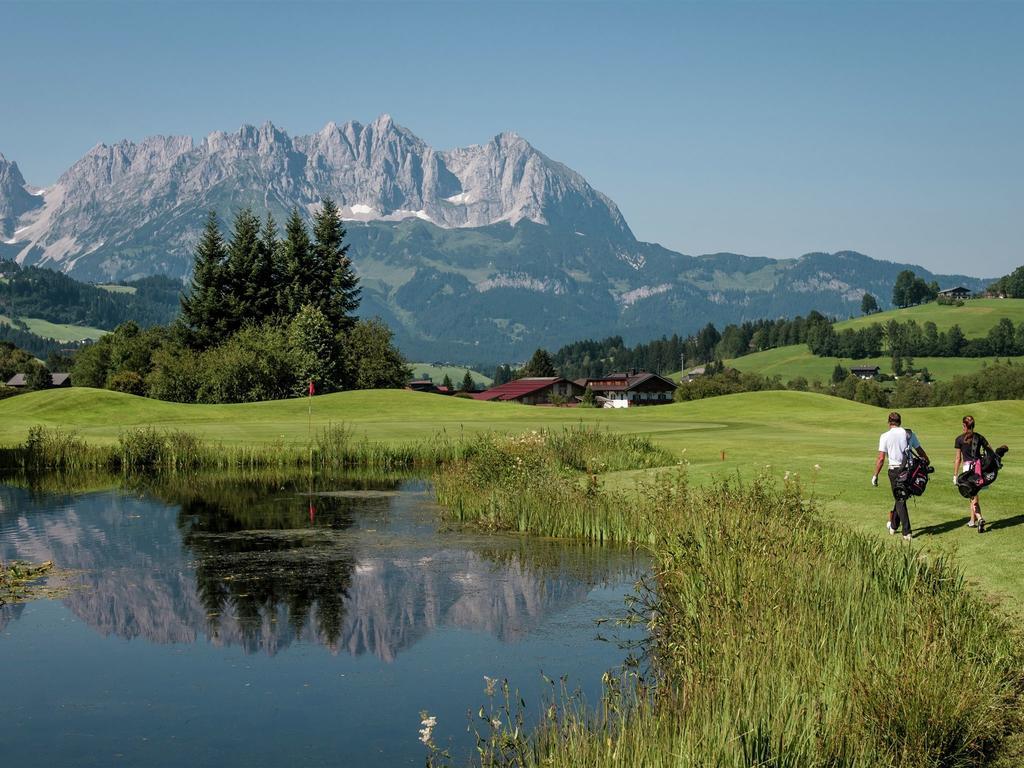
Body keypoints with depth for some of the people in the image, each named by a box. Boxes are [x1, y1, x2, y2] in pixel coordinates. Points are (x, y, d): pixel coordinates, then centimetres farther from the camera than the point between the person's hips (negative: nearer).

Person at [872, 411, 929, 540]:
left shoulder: (885, 436, -5)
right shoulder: (909, 433, 5)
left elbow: (881, 458, -9)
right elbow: (920, 451, 10)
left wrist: (875, 475, -2)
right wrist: (928, 463, 21)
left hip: (895, 470, -4)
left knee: (900, 501, 2)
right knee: (901, 498, 19)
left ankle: (907, 532, -5)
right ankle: (893, 525, 31)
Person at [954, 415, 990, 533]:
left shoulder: (960, 439, -5)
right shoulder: (979, 437, 6)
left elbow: (958, 458, -4)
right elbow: (991, 451, 5)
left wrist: (955, 475, 1)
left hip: (967, 467, -4)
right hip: (979, 466, 4)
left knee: (973, 496, -4)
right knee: (973, 494, 19)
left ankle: (979, 518, -23)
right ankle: (973, 520, 26)